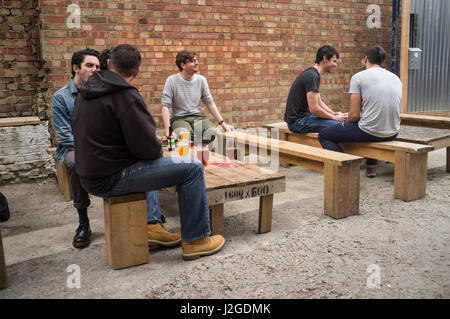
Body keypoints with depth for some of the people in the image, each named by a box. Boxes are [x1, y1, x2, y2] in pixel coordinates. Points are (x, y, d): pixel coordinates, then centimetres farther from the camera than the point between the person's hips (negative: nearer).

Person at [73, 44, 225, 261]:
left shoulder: (86, 91, 10)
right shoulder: (125, 95, -18)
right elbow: (147, 147, -20)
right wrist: (158, 151, 4)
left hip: (90, 176, 9)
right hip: (111, 179, -9)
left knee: (148, 165, 36)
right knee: (192, 168, -7)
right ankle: (195, 240, 1)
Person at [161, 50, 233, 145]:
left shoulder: (201, 79, 6)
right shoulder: (172, 81, -7)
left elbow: (210, 103, 12)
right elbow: (165, 107, -11)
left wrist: (223, 124, 5)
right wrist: (167, 131, -24)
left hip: (197, 116, 4)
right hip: (179, 118, -3)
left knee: (214, 134, -26)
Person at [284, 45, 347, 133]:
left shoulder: (313, 74, 15)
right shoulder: (312, 76, -18)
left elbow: (319, 102, 21)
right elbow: (314, 108, -22)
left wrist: (334, 113, 8)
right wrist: (334, 117, -11)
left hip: (303, 117, 10)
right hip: (297, 121, -10)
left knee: (344, 121, 10)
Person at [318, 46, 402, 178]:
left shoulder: (358, 77, -5)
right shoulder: (396, 77, 13)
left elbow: (354, 115, -9)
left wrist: (347, 121, 15)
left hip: (370, 132, -7)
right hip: (393, 133, 7)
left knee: (323, 135, 11)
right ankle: (371, 166, 34)